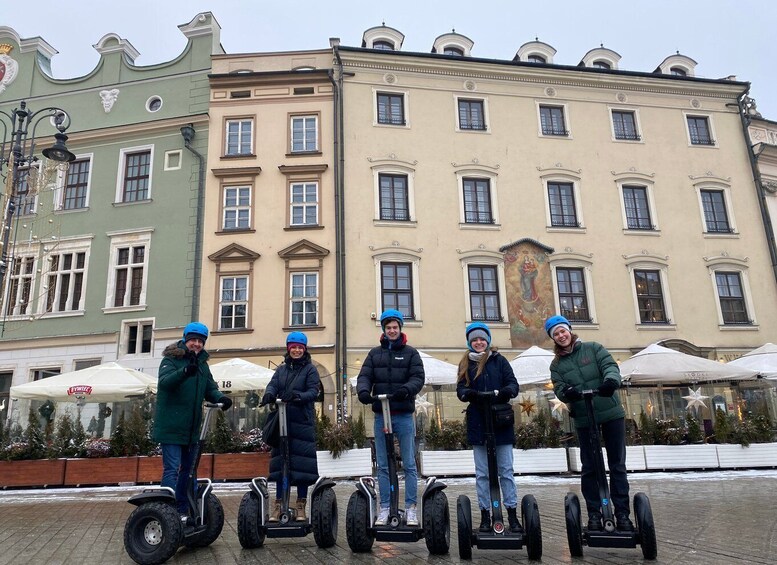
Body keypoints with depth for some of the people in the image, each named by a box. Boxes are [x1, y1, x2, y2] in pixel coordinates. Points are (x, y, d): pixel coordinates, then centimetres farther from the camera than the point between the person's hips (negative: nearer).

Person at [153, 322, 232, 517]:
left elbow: (210, 388, 6)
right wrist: (184, 371, -47)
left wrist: (221, 398, -17)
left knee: (187, 469, 15)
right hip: (171, 426, -7)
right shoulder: (171, 359, -8)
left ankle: (182, 511, 27)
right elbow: (165, 381, -27)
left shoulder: (202, 363, 10)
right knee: (172, 469, -10)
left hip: (192, 428, 7)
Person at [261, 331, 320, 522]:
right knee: (280, 462, 5)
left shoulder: (310, 369, 3)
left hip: (303, 422, -3)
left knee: (301, 463, -2)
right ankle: (278, 504, 15)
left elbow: (314, 392, -9)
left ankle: (301, 506, 9)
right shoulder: (281, 369, 15)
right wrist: (269, 394, -24)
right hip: (282, 422, 3)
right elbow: (273, 385, 0)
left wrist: (297, 396, -28)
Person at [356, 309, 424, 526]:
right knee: (383, 466, 8)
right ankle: (385, 508, 17)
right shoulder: (375, 353, 10)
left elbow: (418, 377, -6)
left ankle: (410, 508, 12)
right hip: (381, 416, 2)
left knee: (409, 464, 3)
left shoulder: (410, 353, 4)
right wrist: (363, 390, -21)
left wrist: (406, 389, -27)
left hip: (404, 416, -2)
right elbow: (364, 376, 1)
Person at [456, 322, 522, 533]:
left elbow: (513, 383, 1)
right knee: (482, 473, 6)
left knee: (506, 470, 4)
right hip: (477, 423, 1)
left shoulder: (499, 360, 7)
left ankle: (512, 514, 11)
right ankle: (485, 515, 14)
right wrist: (469, 393, -22)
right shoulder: (465, 364, 10)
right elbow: (461, 389, 1)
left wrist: (507, 391, -22)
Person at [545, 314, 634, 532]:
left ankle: (622, 513, 13)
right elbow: (559, 389, -4)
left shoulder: (593, 348, 3)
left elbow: (610, 366, -11)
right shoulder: (556, 364, 7)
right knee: (589, 468, 5)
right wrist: (567, 393, -28)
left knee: (617, 465, 4)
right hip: (584, 419, 1)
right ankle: (594, 514, 16)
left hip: (611, 413, -1)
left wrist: (611, 381, -33)